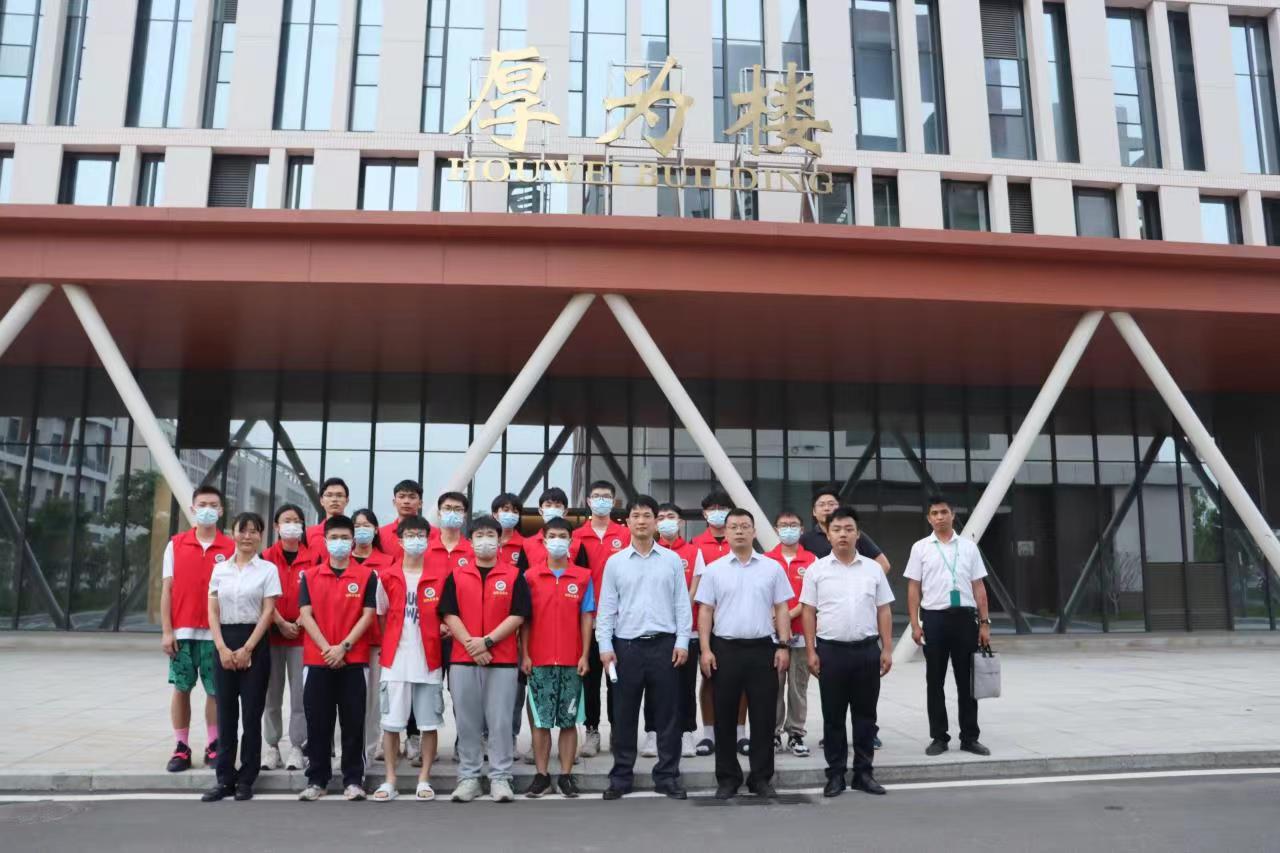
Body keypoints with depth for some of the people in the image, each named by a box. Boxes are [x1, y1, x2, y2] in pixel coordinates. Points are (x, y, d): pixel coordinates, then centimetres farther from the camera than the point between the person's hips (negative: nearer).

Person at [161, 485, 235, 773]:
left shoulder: (231, 548, 1)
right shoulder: (176, 544, 5)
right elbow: (167, 589, 4)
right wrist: (166, 630, -2)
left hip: (216, 632, -1)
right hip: (182, 630, 1)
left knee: (216, 691, 4)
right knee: (181, 688, 6)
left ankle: (214, 746, 15)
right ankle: (181, 748, 15)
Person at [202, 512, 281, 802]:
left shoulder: (268, 569, -1)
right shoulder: (220, 568, 8)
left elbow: (268, 612, -5)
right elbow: (213, 611, 5)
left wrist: (247, 649, -12)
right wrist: (222, 648, -7)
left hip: (254, 643, -3)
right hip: (224, 644, 3)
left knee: (251, 713, 1)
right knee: (226, 713, 6)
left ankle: (246, 780, 10)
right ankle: (225, 779, 14)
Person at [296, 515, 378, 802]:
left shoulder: (367, 576, 2)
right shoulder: (309, 576, 7)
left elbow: (367, 615, -3)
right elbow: (305, 614, -1)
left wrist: (344, 646, -14)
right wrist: (327, 648, -12)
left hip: (354, 661, -1)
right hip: (317, 660, 1)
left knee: (353, 722, 3)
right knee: (318, 722, 6)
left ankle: (353, 780, 11)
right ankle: (316, 779, 17)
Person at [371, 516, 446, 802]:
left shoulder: (439, 578, 2)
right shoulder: (386, 577, 2)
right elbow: (380, 617, 10)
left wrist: (439, 637, -2)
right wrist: (389, 648, 6)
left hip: (429, 662, 0)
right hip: (395, 663, 0)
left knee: (429, 724, 5)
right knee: (391, 723, 5)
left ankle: (424, 780, 17)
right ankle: (390, 781, 17)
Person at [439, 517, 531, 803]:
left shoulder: (514, 576, 4)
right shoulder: (456, 576, 8)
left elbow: (518, 615, -3)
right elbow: (449, 614, 1)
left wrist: (487, 641, -13)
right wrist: (470, 644, -13)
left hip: (503, 660, -1)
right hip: (462, 660, 1)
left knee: (500, 721, 1)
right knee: (467, 721, 6)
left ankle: (500, 778, 10)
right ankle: (468, 777, 17)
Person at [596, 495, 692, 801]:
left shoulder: (672, 560, 5)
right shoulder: (615, 562, 5)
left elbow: (682, 604, 4)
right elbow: (606, 608, 3)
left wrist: (682, 642, -3)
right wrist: (605, 646, -4)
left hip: (664, 644, 0)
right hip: (626, 646, 0)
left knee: (667, 715, 5)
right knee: (624, 717, 6)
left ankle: (668, 776, 16)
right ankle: (620, 778, 17)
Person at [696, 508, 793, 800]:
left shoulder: (772, 567, 5)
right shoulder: (714, 570, 4)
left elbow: (781, 609, 6)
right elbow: (705, 611, 3)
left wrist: (783, 646, -3)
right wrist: (705, 649, -5)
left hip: (763, 648, 0)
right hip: (725, 649, 0)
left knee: (763, 717, 5)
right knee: (725, 717, 5)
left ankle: (761, 778, 17)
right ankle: (727, 778, 17)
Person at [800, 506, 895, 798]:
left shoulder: (873, 569, 6)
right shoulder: (816, 570, 0)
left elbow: (883, 611, 7)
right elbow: (808, 612, 1)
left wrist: (887, 649, 1)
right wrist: (810, 651, -5)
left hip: (867, 650, 2)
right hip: (831, 650, -2)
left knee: (865, 715, 8)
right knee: (833, 716, 6)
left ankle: (863, 773, 19)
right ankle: (835, 774, 15)